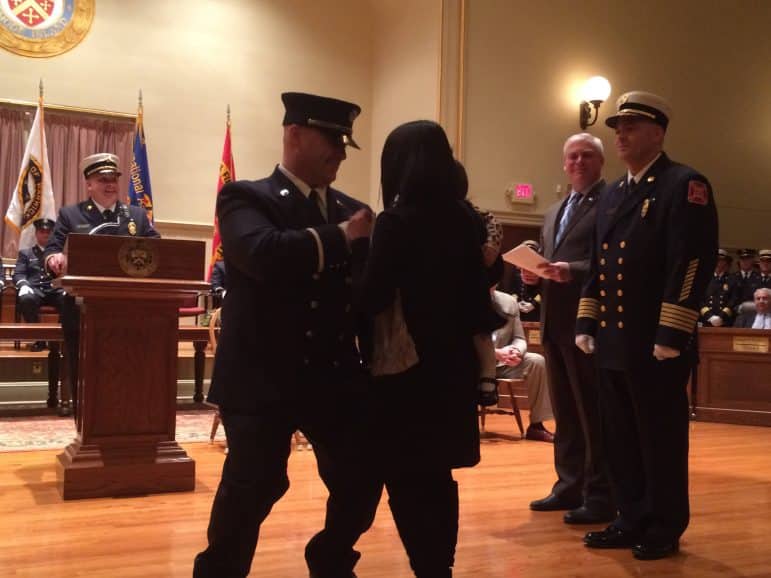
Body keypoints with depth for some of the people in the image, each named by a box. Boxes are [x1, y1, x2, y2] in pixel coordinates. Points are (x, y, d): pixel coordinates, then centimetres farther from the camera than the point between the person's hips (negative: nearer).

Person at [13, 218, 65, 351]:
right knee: (26, 299, -38)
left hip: (56, 289, 0)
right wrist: (23, 285, -14)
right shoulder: (25, 253, 25)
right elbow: (18, 274, 11)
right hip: (35, 289, 0)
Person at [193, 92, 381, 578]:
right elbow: (262, 252, -25)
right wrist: (341, 237, -19)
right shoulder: (246, 198, -4)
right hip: (264, 378, -5)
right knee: (251, 488, -4)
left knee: (362, 478, 9)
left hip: (336, 376, 5)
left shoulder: (352, 210, 12)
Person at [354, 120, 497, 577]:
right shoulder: (465, 219, 4)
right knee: (437, 476, 18)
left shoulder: (397, 221, -15)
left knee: (406, 480, 5)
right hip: (453, 365, 7)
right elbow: (476, 290, 8)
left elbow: (370, 299, -15)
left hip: (406, 369, -7)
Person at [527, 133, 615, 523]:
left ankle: (601, 497, 5)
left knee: (593, 413, -3)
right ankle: (569, 486, 25)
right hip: (554, 323, 8)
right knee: (565, 412, 15)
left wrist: (572, 270, -24)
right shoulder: (553, 213, 22)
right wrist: (536, 271, 4)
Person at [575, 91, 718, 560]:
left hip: (657, 344, -8)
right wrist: (587, 323, 11)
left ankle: (665, 531, 17)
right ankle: (633, 522, 26)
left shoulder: (685, 185, -7)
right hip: (614, 341, 8)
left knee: (662, 441, 4)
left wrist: (671, 335, -21)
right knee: (621, 441, 14)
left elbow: (694, 263, -16)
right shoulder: (611, 195, 18)